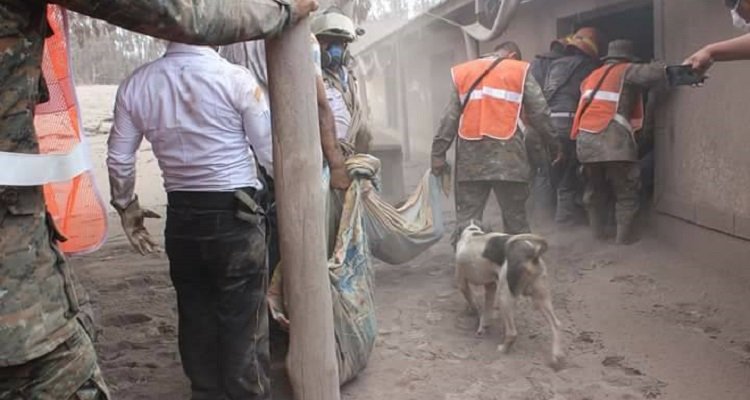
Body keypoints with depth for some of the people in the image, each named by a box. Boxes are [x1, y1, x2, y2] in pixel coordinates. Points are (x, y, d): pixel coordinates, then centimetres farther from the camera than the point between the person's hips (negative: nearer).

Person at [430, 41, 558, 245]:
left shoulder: (462, 73, 15)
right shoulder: (520, 71, 8)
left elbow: (449, 118, 9)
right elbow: (540, 112, 6)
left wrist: (438, 153, 9)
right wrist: (553, 143, 16)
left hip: (470, 157, 2)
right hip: (508, 156, -2)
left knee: (466, 218, 4)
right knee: (515, 216, 8)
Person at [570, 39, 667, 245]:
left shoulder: (592, 76, 26)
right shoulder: (627, 71, 6)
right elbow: (655, 73, -7)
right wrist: (666, 70, 13)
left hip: (585, 139, 6)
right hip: (613, 140, -6)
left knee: (594, 188, 20)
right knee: (626, 192, 6)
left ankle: (597, 232, 25)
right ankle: (624, 236, 5)